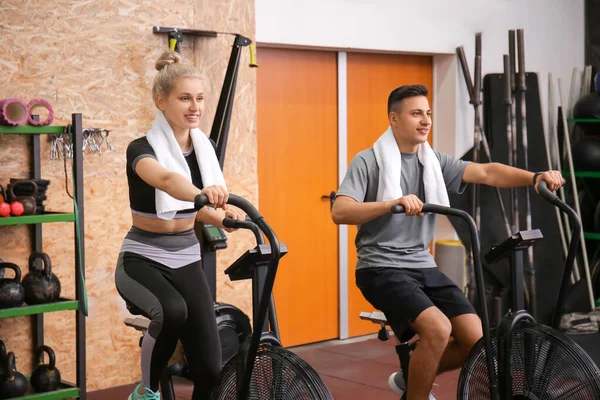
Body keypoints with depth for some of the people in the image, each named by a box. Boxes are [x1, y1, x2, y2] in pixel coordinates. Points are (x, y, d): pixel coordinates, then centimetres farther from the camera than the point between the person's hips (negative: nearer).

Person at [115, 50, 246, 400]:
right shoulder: (143, 149, -16)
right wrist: (201, 194, -60)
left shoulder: (206, 147, 3)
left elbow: (214, 210, -2)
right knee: (173, 311, -37)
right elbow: (165, 179, -39)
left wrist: (228, 213, -26)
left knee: (210, 367, -4)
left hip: (186, 260, 5)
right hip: (143, 260, -5)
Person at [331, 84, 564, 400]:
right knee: (438, 329, -27)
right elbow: (339, 212, -21)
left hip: (423, 266, 6)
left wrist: (535, 177, -22)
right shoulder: (368, 161, -7)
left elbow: (487, 173, -5)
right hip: (382, 267, -6)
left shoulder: (434, 162, 8)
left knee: (476, 338, -8)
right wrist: (393, 203, -36)